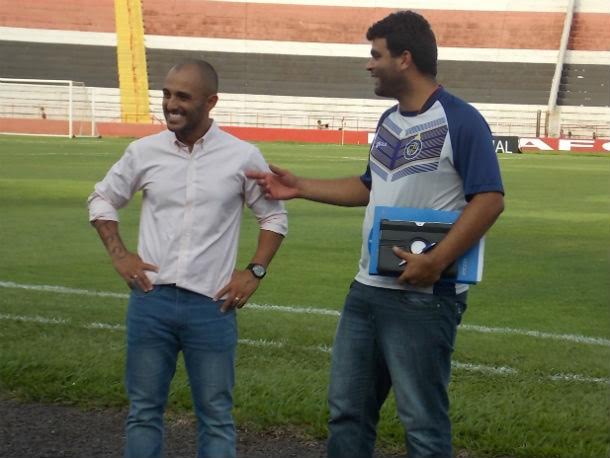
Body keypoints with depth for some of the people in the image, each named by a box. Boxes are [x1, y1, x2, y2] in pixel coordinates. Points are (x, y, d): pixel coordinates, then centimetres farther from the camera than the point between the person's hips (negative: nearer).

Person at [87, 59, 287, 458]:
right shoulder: (144, 152, 1)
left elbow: (274, 218, 9)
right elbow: (102, 200, 16)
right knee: (144, 411, 9)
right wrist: (118, 254, 5)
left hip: (211, 305, -2)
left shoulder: (243, 157, -4)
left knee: (215, 417, 6)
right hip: (151, 300, 2)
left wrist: (255, 272, -1)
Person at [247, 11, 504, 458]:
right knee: (347, 408, 14)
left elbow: (489, 200, -21)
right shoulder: (390, 121, 14)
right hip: (367, 289, 9)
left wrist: (436, 262, -27)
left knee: (422, 420, 0)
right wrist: (298, 187, 22)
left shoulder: (460, 122, -14)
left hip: (424, 296, -9)